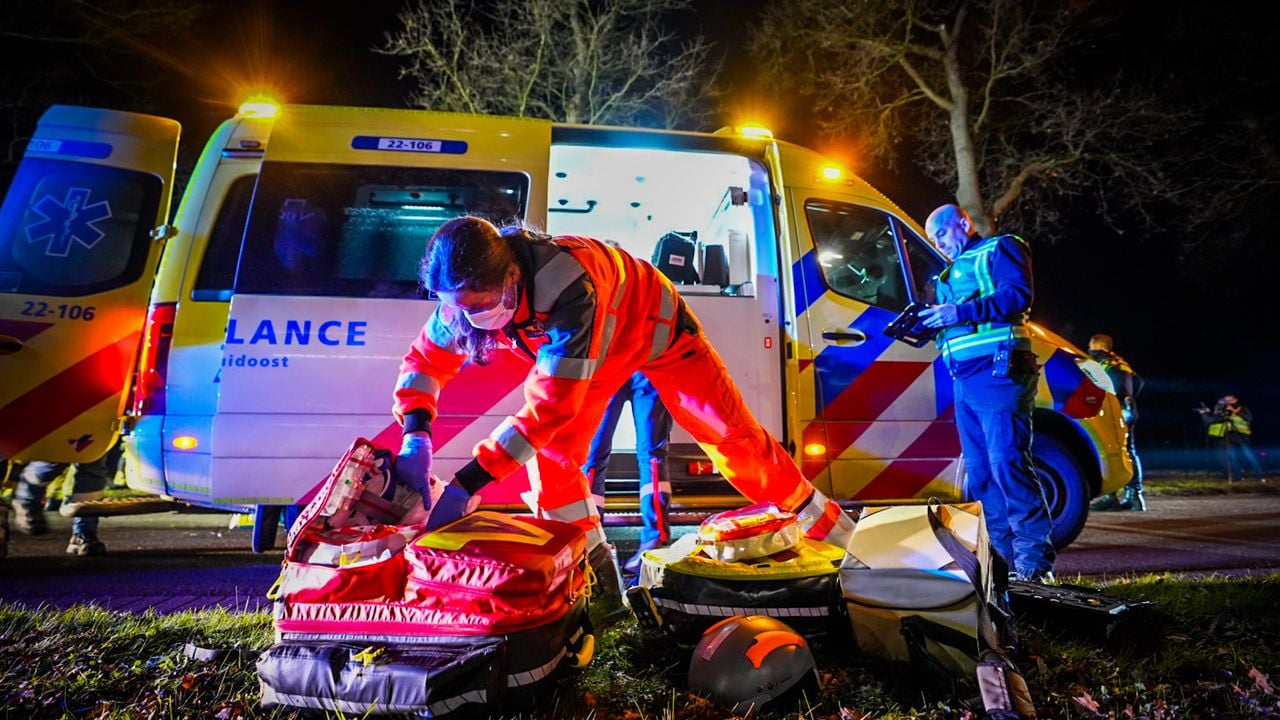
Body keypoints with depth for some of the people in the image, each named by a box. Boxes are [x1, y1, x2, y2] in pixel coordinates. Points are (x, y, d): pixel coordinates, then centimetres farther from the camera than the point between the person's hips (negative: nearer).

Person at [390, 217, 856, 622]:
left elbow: (552, 404, -46)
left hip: (657, 329, -5)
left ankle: (826, 525, 18)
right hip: (595, 343, 6)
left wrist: (465, 485, -45)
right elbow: (425, 361, -13)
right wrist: (415, 436, -32)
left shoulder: (568, 286, -47)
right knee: (550, 453, -10)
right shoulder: (469, 291, -24)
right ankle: (597, 582, 6)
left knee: (732, 435, -5)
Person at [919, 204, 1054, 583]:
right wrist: (930, 320, 3)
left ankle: (1034, 559, -9)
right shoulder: (953, 272, 29)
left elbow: (1018, 294, -11)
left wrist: (960, 313, -18)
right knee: (980, 472, 7)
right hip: (964, 381, 9)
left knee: (1007, 463, -14)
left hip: (997, 372, -8)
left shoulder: (999, 249, 7)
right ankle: (1002, 556, 13)